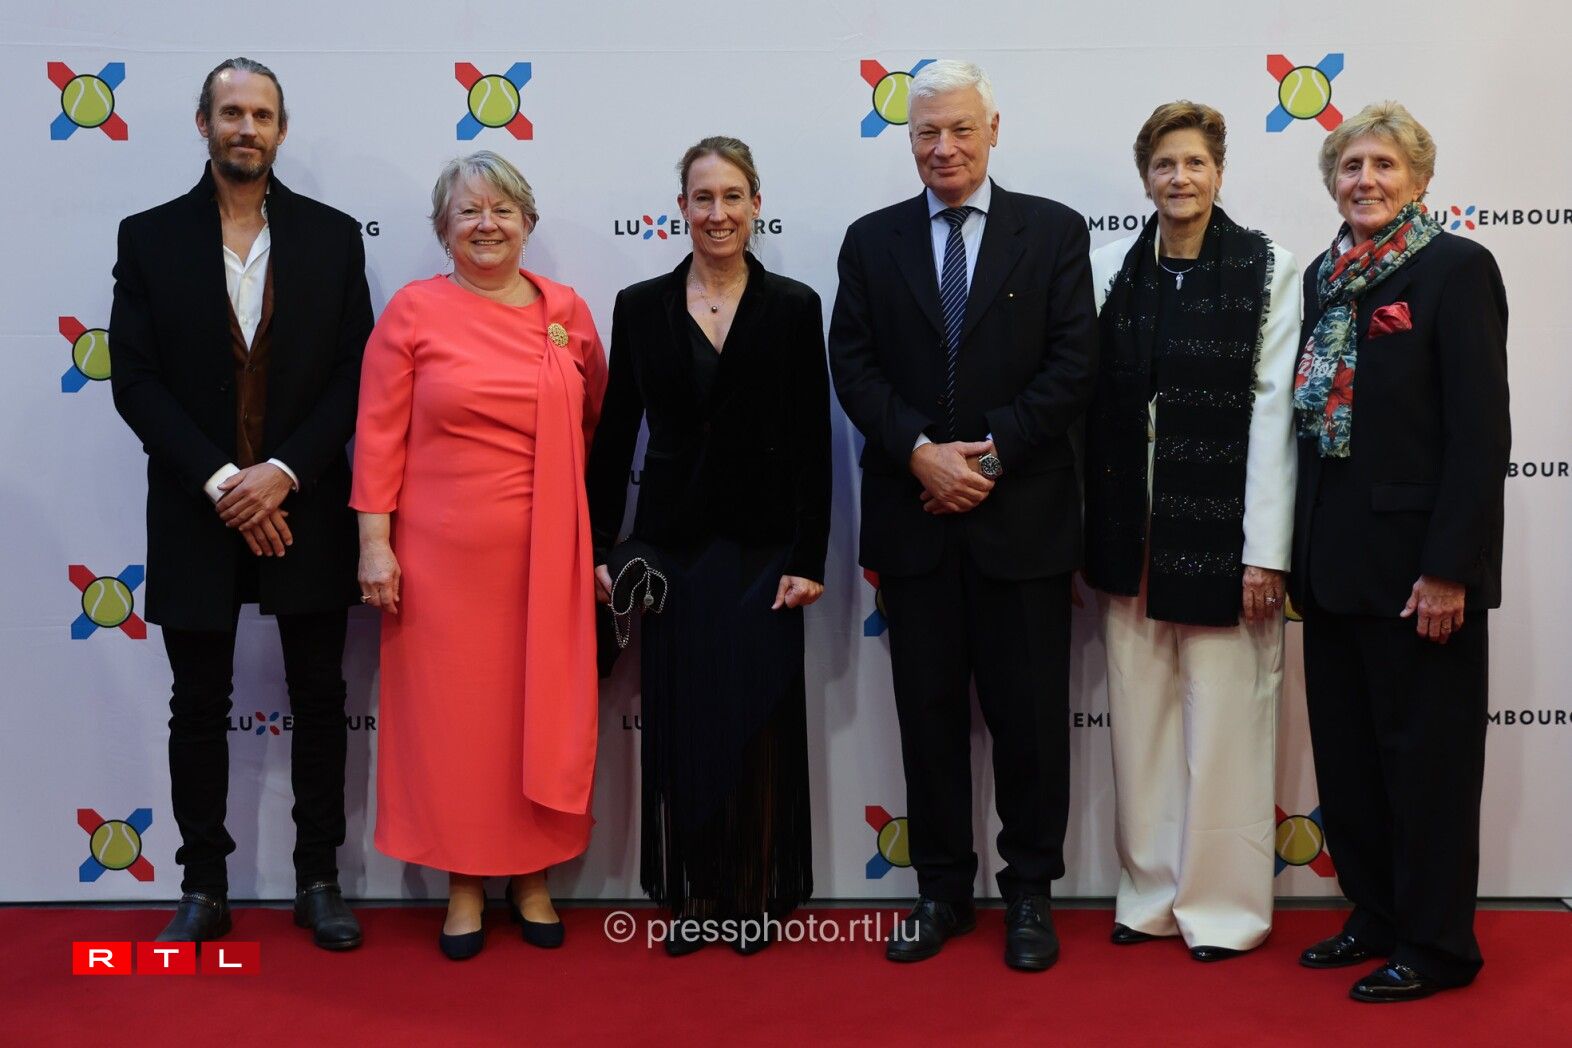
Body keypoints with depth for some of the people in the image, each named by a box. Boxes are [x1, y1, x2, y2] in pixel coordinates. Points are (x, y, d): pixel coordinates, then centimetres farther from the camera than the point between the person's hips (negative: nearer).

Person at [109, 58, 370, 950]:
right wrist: (220, 481, -13)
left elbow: (355, 374, -1)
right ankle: (204, 890, 21)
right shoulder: (149, 237, 2)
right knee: (199, 707, 8)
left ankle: (319, 881, 22)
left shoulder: (333, 235, 3)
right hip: (197, 511, 0)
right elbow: (136, 380, -4)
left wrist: (284, 472, -13)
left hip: (305, 506, 0)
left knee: (320, 700, 8)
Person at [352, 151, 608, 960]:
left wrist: (595, 540, 9)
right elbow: (379, 434, -2)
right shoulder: (414, 310, -2)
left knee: (542, 709, 9)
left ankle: (533, 879, 26)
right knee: (452, 712, 7)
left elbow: (596, 421, 14)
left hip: (544, 552, 2)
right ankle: (464, 884, 22)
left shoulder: (568, 311, 5)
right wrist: (375, 541, -7)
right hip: (441, 552, -2)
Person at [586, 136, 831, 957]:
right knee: (677, 720, 6)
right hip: (671, 541, 2)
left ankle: (757, 894, 17)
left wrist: (808, 558, -8)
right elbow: (615, 434, 6)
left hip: (761, 543, -1)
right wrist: (600, 546, 2)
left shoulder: (792, 306, 0)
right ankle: (689, 893, 19)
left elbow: (813, 443, -2)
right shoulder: (641, 306, 4)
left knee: (759, 721, 3)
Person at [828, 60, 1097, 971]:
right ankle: (943, 890, 21)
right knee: (930, 713, 9)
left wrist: (992, 453, -12)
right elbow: (854, 365, 2)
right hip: (914, 516, 2)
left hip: (1023, 513, -2)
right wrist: (920, 452, -12)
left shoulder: (1054, 231, 3)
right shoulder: (873, 240, 9)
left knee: (1030, 714, 5)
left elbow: (1074, 364, -4)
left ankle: (1031, 890, 20)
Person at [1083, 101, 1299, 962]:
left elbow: (1273, 412, -7)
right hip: (1130, 532, 3)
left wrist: (1266, 550, -10)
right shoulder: (1111, 268, 5)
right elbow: (1090, 406, 3)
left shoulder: (1266, 270, -3)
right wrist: (1087, 534, -2)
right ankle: (1152, 891, 24)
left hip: (1219, 529, -3)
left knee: (1223, 719, 2)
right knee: (1139, 718, 10)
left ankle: (1223, 902, 17)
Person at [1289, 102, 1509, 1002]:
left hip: (1415, 558, -7)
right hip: (1336, 557, 7)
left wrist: (1450, 567, -18)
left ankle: (1437, 945, 18)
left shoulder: (1456, 267, -9)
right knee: (1346, 750, 14)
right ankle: (1377, 916, 30)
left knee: (1426, 754, 4)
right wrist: (1301, 549, 10)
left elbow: (1481, 428, -14)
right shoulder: (1327, 276, 11)